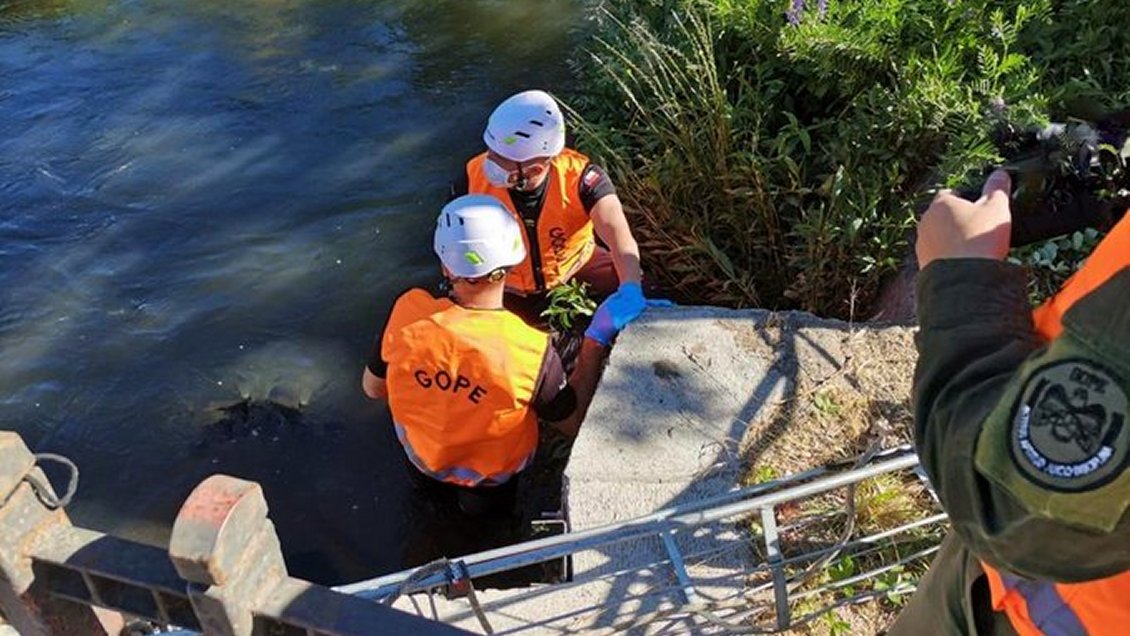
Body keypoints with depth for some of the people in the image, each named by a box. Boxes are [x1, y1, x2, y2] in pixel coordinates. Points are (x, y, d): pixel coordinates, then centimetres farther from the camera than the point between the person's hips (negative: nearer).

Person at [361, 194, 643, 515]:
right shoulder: (532, 350, -35)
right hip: (494, 476, -1)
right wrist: (596, 340, -13)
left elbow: (373, 388, -10)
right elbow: (573, 422, -15)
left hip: (422, 455, 2)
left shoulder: (406, 313, -29)